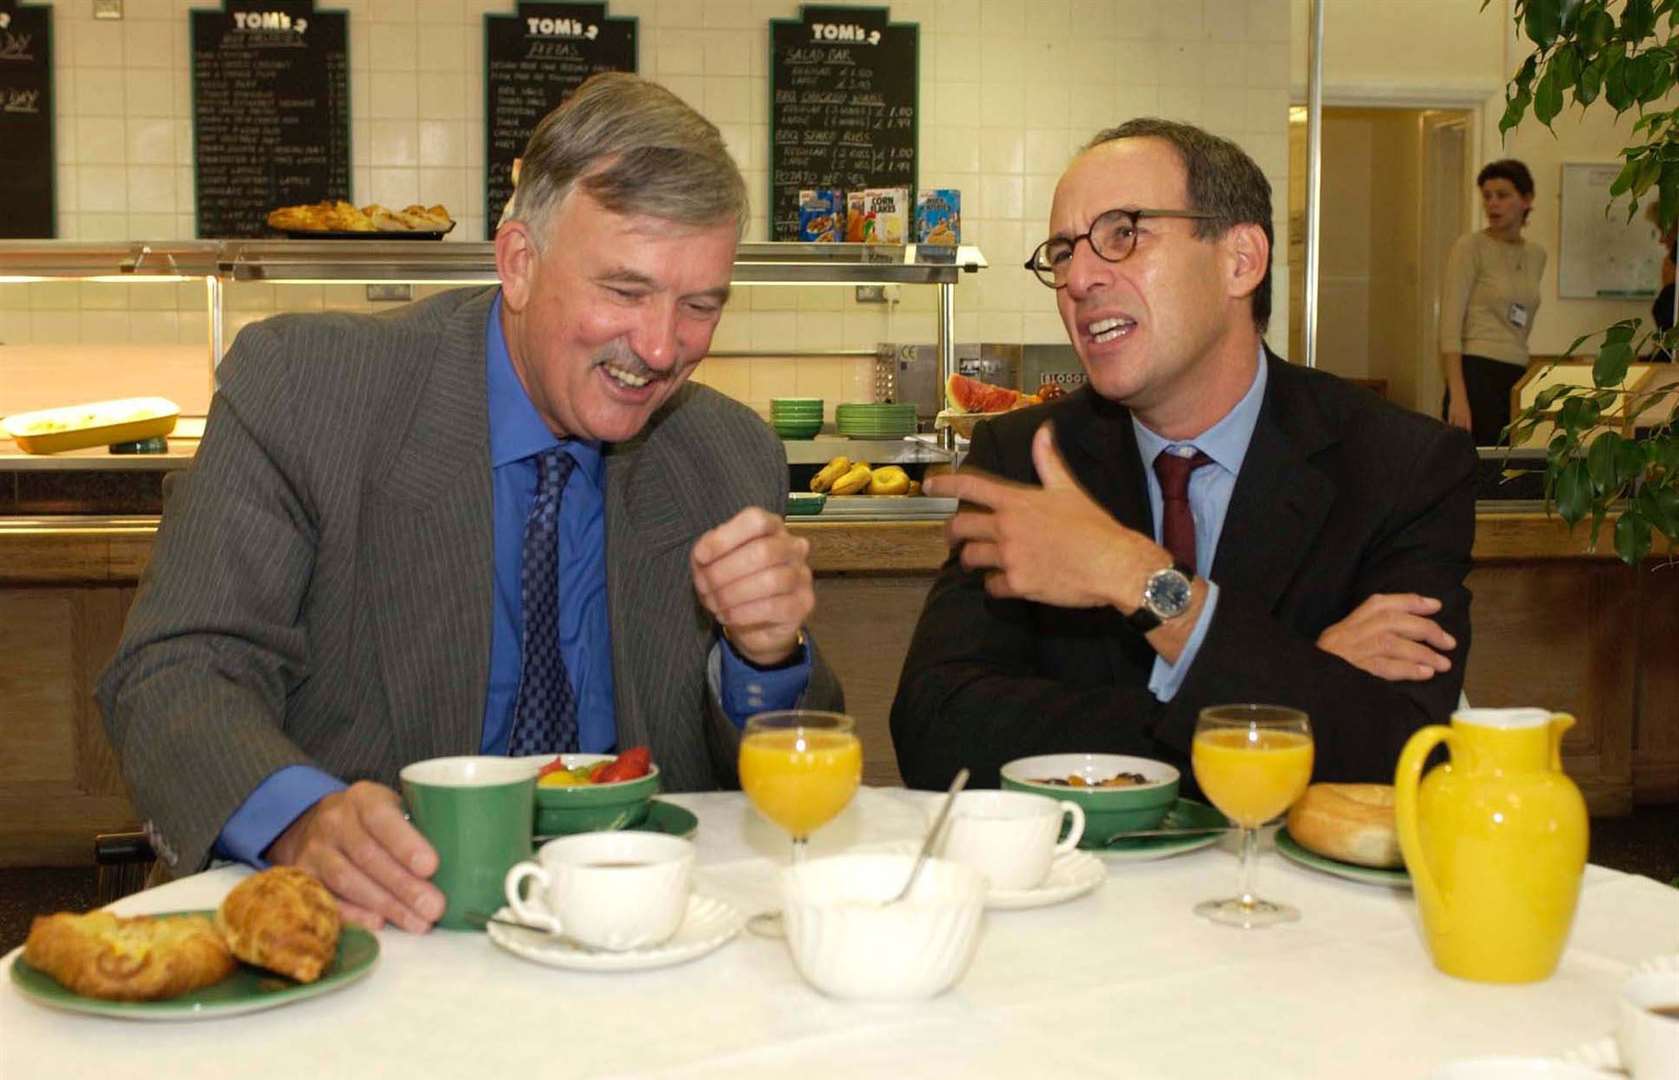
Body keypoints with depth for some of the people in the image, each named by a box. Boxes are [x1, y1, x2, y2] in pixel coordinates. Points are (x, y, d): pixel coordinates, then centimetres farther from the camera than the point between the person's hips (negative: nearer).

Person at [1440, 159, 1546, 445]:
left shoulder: (1536, 255, 14)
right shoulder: (1470, 247, -5)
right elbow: (1449, 325, -13)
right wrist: (1457, 396, -20)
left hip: (1517, 381, 6)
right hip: (1478, 377, -6)